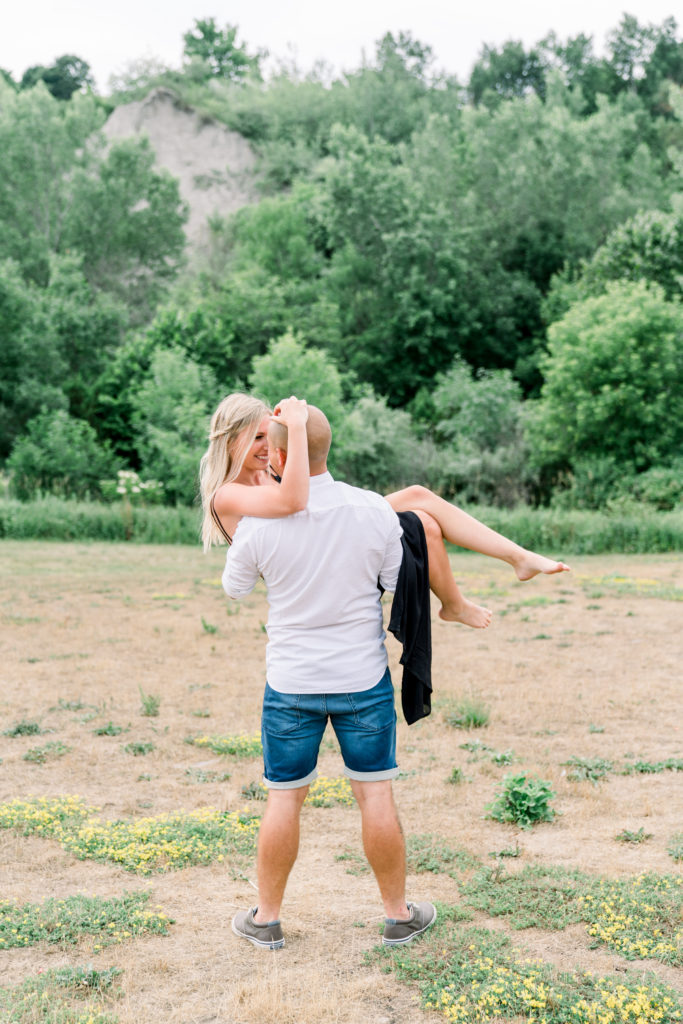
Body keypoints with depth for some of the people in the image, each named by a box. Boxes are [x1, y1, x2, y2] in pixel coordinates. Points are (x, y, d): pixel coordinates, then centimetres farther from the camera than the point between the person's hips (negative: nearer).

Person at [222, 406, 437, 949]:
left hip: (291, 685, 0)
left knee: (284, 798, 11)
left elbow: (236, 587, 5)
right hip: (364, 679, 1)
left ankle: (267, 917, 26)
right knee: (376, 796, 10)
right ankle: (399, 913, 24)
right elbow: (403, 583, 1)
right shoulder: (374, 510, -12)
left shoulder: (260, 523, -14)